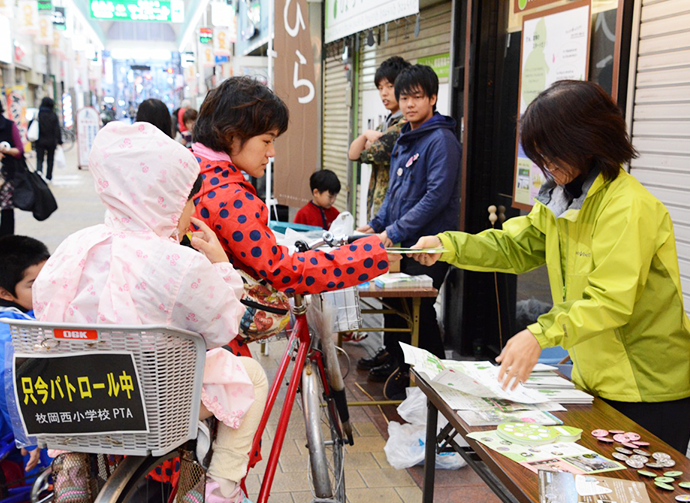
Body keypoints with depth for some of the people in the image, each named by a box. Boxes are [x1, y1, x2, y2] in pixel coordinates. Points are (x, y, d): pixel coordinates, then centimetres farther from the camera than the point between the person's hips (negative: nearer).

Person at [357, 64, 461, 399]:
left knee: (419, 308, -5)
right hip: (403, 244, 9)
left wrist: (394, 233, -21)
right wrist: (376, 225, 10)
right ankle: (395, 362, 33)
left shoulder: (441, 140, -14)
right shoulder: (404, 139, 14)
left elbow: (436, 196, -21)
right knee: (394, 302, 16)